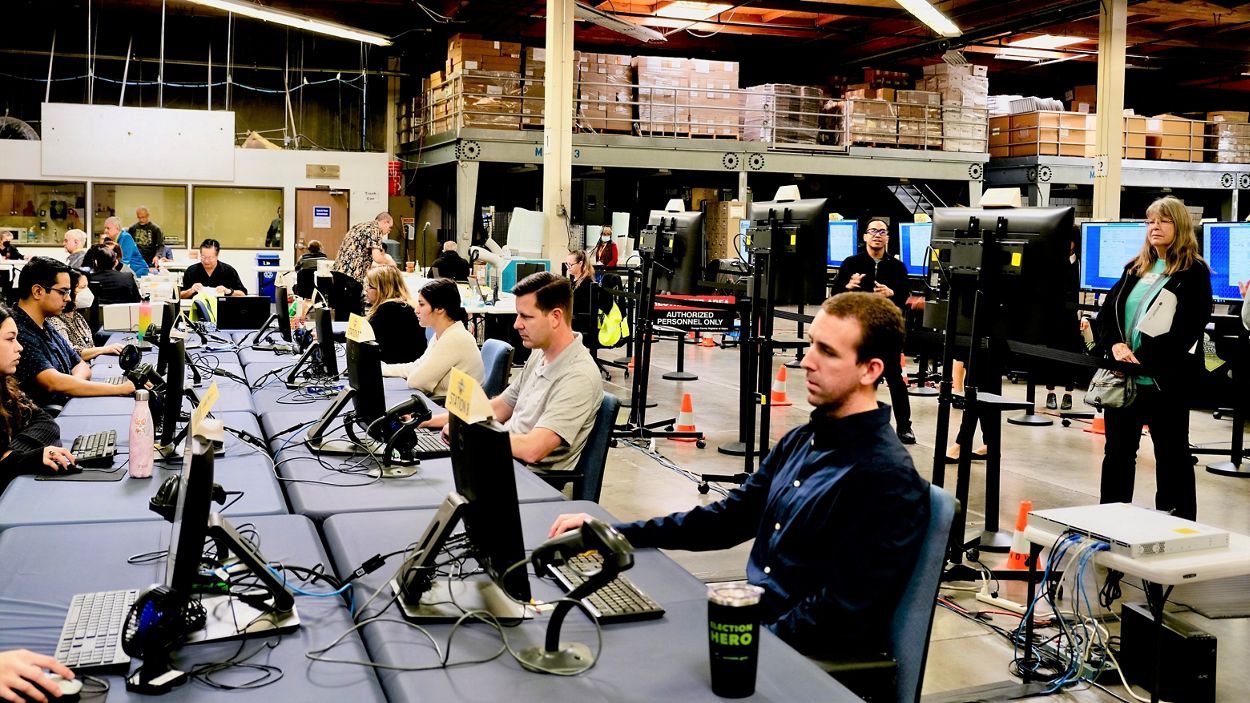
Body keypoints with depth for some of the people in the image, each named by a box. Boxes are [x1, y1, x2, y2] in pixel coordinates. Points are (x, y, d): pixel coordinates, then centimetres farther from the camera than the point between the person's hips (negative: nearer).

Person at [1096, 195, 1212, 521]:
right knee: (1117, 451, 13)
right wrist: (1115, 345, -10)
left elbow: (1187, 329, -14)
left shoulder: (1194, 272, -4)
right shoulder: (1135, 269, 14)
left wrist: (1143, 358, -20)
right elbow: (1107, 312, 9)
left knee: (1172, 456, 5)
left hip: (1165, 380, -6)